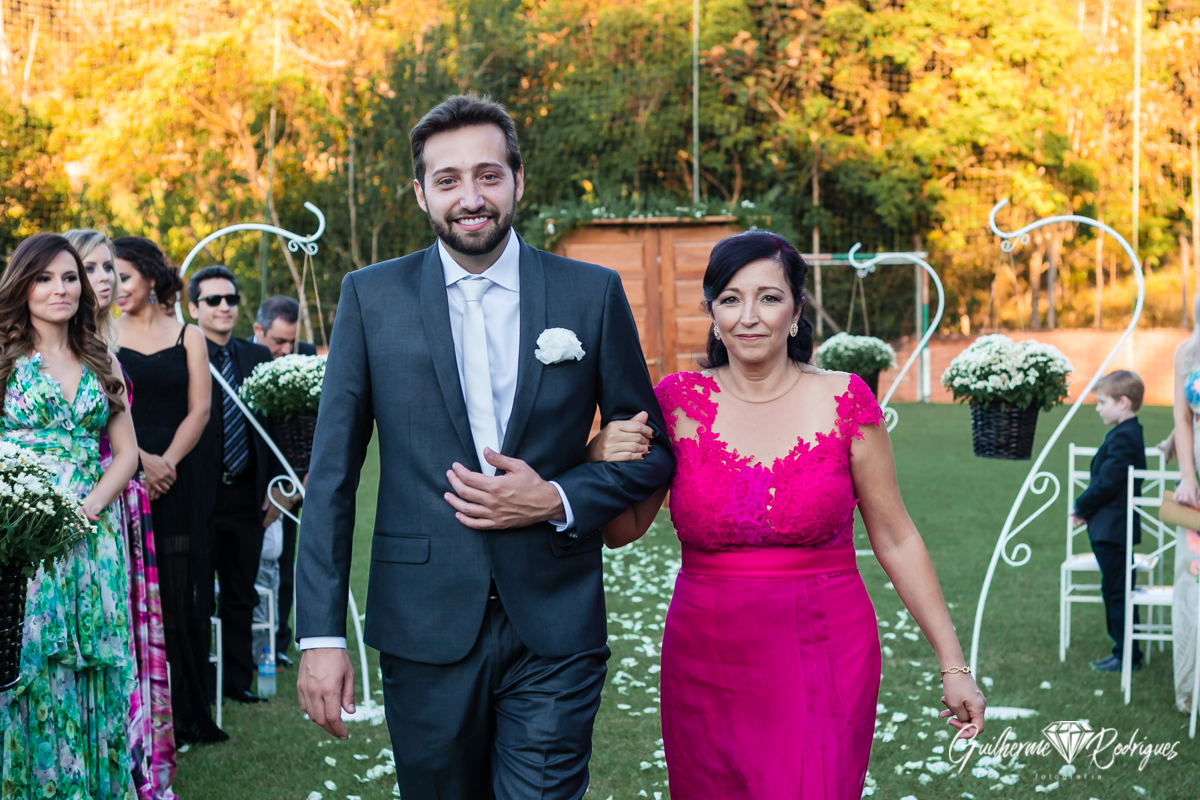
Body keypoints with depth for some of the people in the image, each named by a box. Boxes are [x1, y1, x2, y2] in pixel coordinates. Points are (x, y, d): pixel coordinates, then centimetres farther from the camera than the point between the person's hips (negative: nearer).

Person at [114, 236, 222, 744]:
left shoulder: (188, 338, 10)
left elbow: (199, 410, 3)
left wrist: (167, 462, -10)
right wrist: (140, 459, -13)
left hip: (176, 479, 1)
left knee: (178, 593, 1)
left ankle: (184, 711, 8)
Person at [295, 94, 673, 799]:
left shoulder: (592, 294, 2)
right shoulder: (372, 297, 2)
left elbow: (650, 452, 8)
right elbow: (332, 474, 0)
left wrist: (558, 499, -11)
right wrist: (321, 634, -6)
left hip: (555, 628, -1)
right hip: (425, 627, 1)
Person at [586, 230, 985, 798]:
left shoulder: (842, 400, -2)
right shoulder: (678, 401, 1)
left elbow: (895, 539, 2)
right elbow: (622, 531, 8)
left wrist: (953, 666, 2)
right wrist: (602, 461, -12)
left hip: (825, 661, -2)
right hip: (708, 662, 2)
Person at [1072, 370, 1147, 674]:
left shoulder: (1123, 437, -19)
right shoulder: (1129, 433, 13)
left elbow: (1107, 483, -22)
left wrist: (1082, 507, -8)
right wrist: (1086, 508, 9)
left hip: (1112, 530, -10)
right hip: (1113, 527, 10)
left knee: (1117, 591, -4)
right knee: (1116, 590, 14)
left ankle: (1127, 656, 2)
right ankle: (1125, 650, 21)